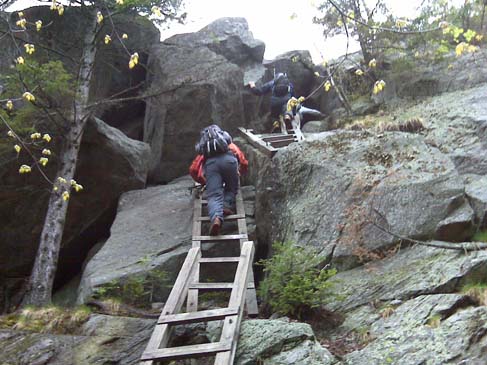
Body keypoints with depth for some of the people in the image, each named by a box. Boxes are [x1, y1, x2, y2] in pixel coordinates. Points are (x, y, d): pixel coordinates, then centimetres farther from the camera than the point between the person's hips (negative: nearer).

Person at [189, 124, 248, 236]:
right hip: (229, 159, 0)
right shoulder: (230, 144, 42)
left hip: (211, 162, 0)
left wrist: (203, 182, 42)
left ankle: (216, 217, -37)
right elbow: (244, 164, 37)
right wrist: (240, 172, 58)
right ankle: (227, 205, -9)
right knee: (231, 189, 21)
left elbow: (193, 170, 27)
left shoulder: (204, 149, 39)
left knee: (214, 195, -9)